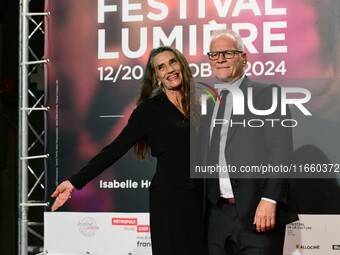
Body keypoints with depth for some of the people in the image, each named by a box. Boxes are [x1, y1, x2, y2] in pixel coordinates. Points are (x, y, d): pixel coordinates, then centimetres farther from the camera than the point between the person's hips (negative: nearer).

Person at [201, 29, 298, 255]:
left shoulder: (267, 94, 0)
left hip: (258, 212, -5)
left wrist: (269, 200, -18)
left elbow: (280, 151, -9)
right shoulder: (208, 103, 17)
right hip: (218, 213, 5)